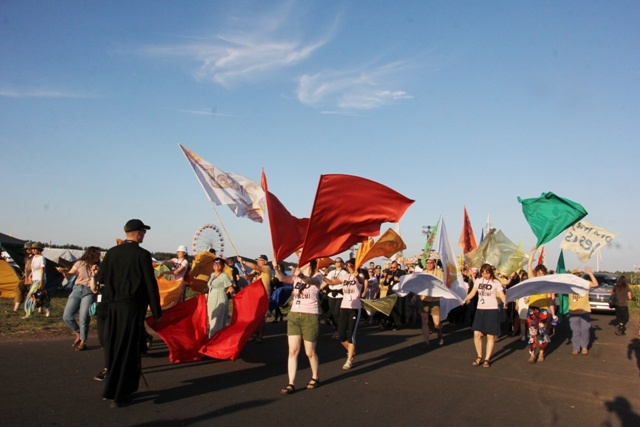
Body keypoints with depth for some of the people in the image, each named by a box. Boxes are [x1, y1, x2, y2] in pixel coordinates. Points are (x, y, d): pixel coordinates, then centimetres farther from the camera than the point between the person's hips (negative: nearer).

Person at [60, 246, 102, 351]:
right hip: (77, 290, 1)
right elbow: (69, 276, 5)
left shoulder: (98, 267, 7)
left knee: (83, 318, -9)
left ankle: (83, 342, 7)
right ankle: (78, 334, 21)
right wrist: (64, 272, -15)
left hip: (89, 292, -1)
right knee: (67, 317, -3)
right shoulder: (80, 263, 4)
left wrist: (96, 272, -14)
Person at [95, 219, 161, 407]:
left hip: (112, 307, 5)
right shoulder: (142, 255, -10)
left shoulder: (112, 252, 3)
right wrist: (157, 312, -3)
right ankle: (121, 395, 7)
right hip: (132, 307, -5)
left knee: (112, 348, 17)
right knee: (129, 350, 3)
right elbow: (151, 284, -10)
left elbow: (100, 278, 7)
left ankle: (110, 389, 28)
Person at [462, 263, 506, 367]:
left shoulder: (496, 283, -4)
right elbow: (472, 293, 10)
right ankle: (479, 357, 16)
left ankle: (487, 359, 10)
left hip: (492, 310, -3)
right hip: (480, 309, 3)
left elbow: (502, 295, -12)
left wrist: (505, 301, -33)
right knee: (477, 334, -2)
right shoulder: (478, 281, 8)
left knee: (490, 335, 1)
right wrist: (465, 300, -7)